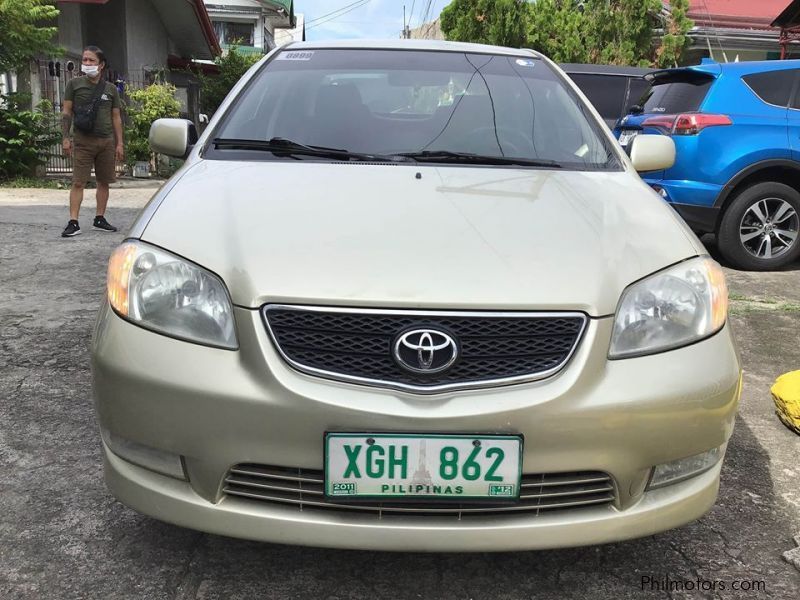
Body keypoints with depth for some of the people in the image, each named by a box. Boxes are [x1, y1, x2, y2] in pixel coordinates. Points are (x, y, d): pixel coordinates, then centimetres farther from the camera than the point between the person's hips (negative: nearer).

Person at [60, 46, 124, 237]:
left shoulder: (110, 89, 10)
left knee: (104, 182, 7)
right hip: (83, 140, -3)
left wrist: (119, 144, 6)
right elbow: (67, 112, 5)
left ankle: (100, 219, 18)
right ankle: (73, 223, -7)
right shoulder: (75, 84, 4)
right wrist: (65, 137, -4)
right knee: (78, 182, -7)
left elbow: (116, 118, 12)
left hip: (106, 141, 3)